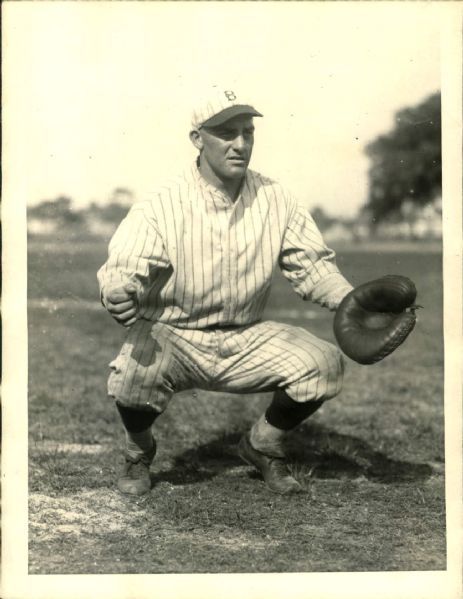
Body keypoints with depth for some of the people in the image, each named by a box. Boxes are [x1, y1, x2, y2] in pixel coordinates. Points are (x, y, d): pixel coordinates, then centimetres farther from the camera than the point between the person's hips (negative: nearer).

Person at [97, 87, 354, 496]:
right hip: (173, 338, -3)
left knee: (324, 364, -18)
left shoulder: (275, 200, -1)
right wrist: (118, 294, -47)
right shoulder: (161, 206, -12)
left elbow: (312, 264, 4)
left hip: (247, 340, 4)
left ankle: (263, 445, 13)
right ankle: (139, 452, 3)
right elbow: (124, 267, -21)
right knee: (132, 373, -35)